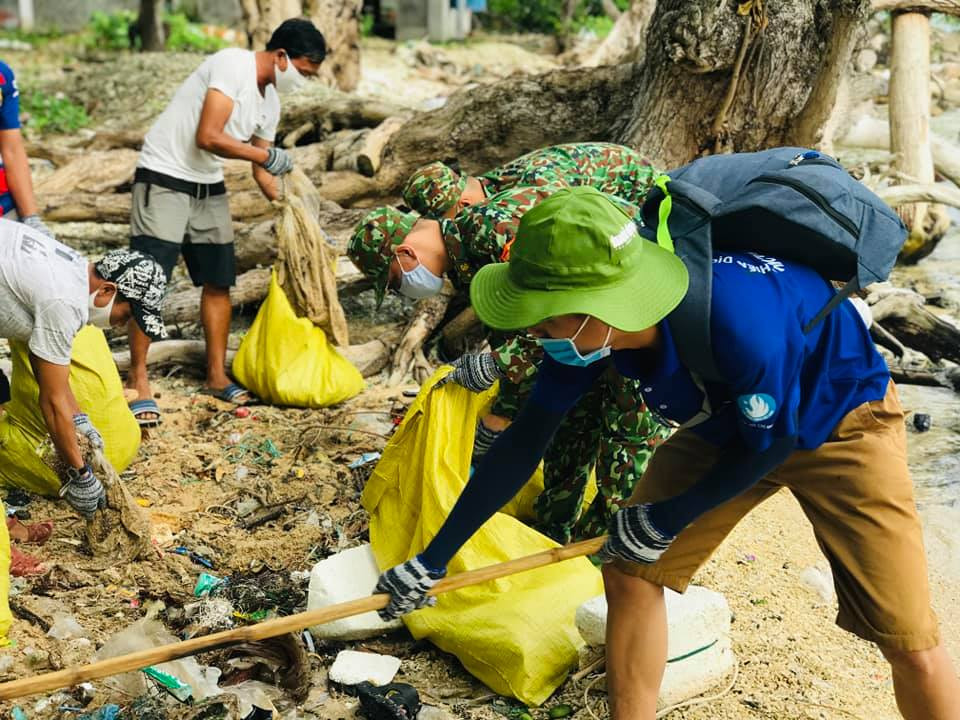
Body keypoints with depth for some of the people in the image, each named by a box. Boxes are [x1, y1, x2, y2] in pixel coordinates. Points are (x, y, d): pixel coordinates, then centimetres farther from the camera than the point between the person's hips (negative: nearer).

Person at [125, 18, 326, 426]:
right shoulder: (233, 65, -19)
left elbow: (262, 173, 16)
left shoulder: (270, 101, 8)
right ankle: (138, 380, 1)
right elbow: (208, 137, -26)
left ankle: (217, 376, 20)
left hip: (210, 187, 9)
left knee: (218, 283, 9)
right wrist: (267, 155, -18)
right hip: (165, 178, -9)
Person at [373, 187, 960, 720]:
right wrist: (431, 561, -5)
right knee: (630, 571, -3)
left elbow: (770, 443, -22)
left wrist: (666, 520, -12)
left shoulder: (734, 316, -41)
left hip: (841, 422, -5)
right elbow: (524, 443, -9)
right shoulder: (587, 327, -22)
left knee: (912, 647, -10)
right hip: (727, 423, 6)